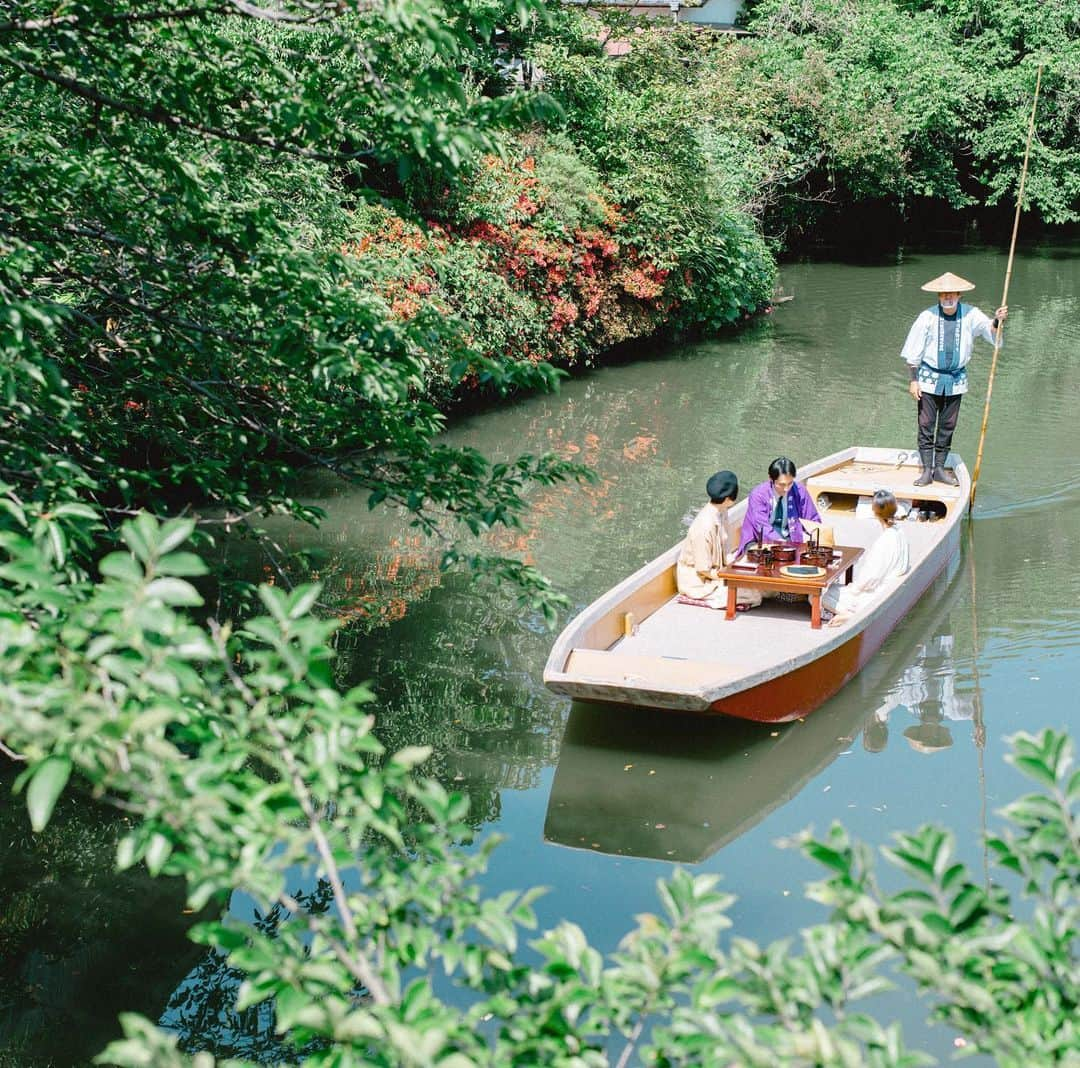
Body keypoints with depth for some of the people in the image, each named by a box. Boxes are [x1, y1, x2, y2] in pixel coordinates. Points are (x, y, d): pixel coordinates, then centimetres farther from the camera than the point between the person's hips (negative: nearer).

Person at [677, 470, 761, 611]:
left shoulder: (717, 515, -1)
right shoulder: (705, 525, -29)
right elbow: (704, 570, -23)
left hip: (715, 572, 9)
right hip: (698, 582, -9)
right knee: (754, 596, -17)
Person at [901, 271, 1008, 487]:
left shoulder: (970, 315, -2)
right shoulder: (928, 317, -9)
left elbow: (990, 330, -10)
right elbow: (912, 352, -5)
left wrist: (998, 321, -31)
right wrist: (913, 380, -7)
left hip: (956, 379, 2)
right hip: (930, 378, -2)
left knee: (947, 426, 8)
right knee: (926, 426, -2)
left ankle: (939, 469, 16)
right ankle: (927, 470, 3)